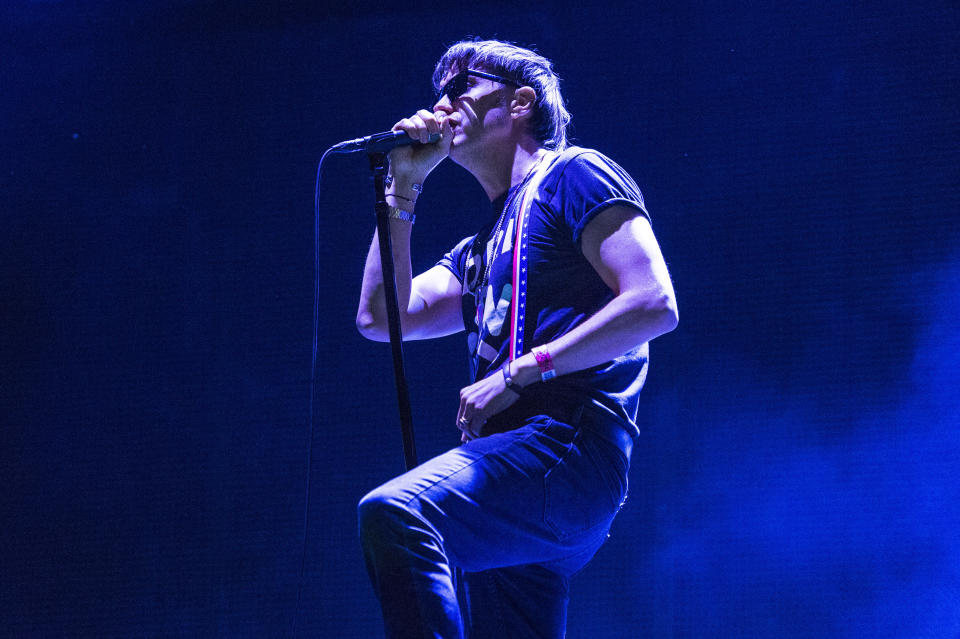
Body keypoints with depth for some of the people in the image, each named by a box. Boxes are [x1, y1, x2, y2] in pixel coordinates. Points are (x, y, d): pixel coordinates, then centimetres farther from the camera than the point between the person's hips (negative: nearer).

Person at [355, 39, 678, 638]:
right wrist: (403, 186, 21)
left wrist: (519, 372, -11)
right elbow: (380, 317, 20)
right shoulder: (480, 248, 31)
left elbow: (653, 303, -8)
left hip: (565, 443, -9)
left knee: (394, 514, -33)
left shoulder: (573, 174, 5)